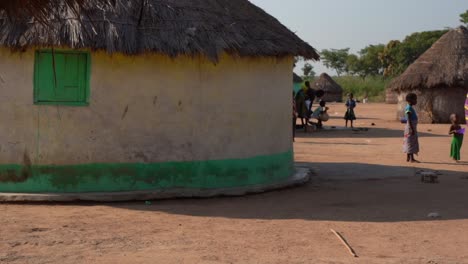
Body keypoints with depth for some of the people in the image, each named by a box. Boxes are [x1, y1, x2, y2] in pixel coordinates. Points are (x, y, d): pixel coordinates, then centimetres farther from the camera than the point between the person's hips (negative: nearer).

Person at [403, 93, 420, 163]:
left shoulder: (411, 108, 16)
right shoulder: (409, 108, -15)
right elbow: (409, 119, -21)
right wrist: (412, 129, -24)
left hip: (413, 127, 10)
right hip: (410, 127, -10)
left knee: (413, 142, 12)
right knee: (411, 142, -8)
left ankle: (408, 158, 16)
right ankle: (411, 159, -8)